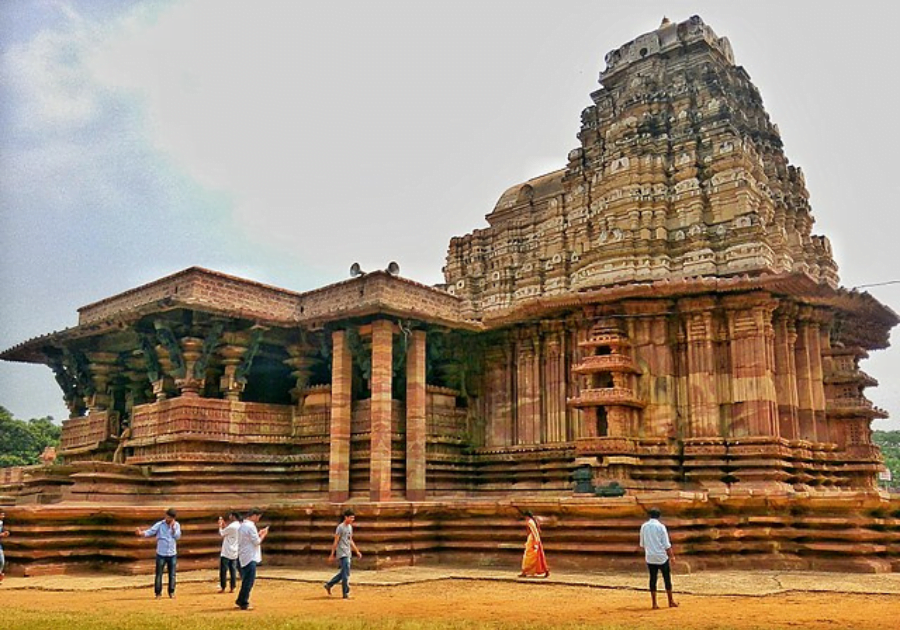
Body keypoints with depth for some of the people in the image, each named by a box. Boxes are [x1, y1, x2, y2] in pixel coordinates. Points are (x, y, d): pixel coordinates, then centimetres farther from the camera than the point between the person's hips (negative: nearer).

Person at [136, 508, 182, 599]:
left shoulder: (177, 525, 2)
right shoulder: (159, 524, -7)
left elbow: (177, 536, -6)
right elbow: (150, 532, -16)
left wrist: (173, 527, -15)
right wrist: (141, 533, -34)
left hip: (172, 554, 2)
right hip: (161, 554, -2)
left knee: (172, 574, 7)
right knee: (159, 574, 2)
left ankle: (171, 592, 20)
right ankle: (158, 593, 13)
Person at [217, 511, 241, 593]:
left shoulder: (231, 526, -18)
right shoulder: (239, 526, 8)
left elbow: (221, 533, -8)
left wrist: (220, 526, 8)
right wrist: (224, 525, 21)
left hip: (226, 553, -8)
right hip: (234, 553, 8)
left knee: (223, 570, 1)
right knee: (233, 570, 7)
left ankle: (223, 588, 5)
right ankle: (232, 588, 7)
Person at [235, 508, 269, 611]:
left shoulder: (242, 525, 12)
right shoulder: (250, 526, -18)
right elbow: (257, 542, -14)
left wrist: (259, 534, 14)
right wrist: (264, 535, 0)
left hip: (243, 557, 10)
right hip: (250, 558, -10)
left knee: (246, 580, 18)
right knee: (249, 581, -4)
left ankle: (240, 601, 23)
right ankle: (244, 603, -1)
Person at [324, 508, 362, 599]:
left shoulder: (350, 527, 13)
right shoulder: (341, 527, -12)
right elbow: (336, 541, -13)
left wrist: (357, 551, 19)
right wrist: (332, 554, -13)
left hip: (348, 553, 9)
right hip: (342, 553, -9)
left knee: (343, 572, 14)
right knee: (346, 573, -7)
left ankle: (329, 585, 28)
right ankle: (346, 593, 0)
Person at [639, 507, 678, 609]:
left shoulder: (644, 527, 3)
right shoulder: (661, 527, -9)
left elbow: (642, 543, 10)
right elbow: (667, 545, -9)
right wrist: (672, 556, 0)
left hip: (650, 557, 3)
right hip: (662, 557, -3)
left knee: (653, 579, 6)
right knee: (667, 578, 9)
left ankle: (654, 603, 6)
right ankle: (671, 601, 16)